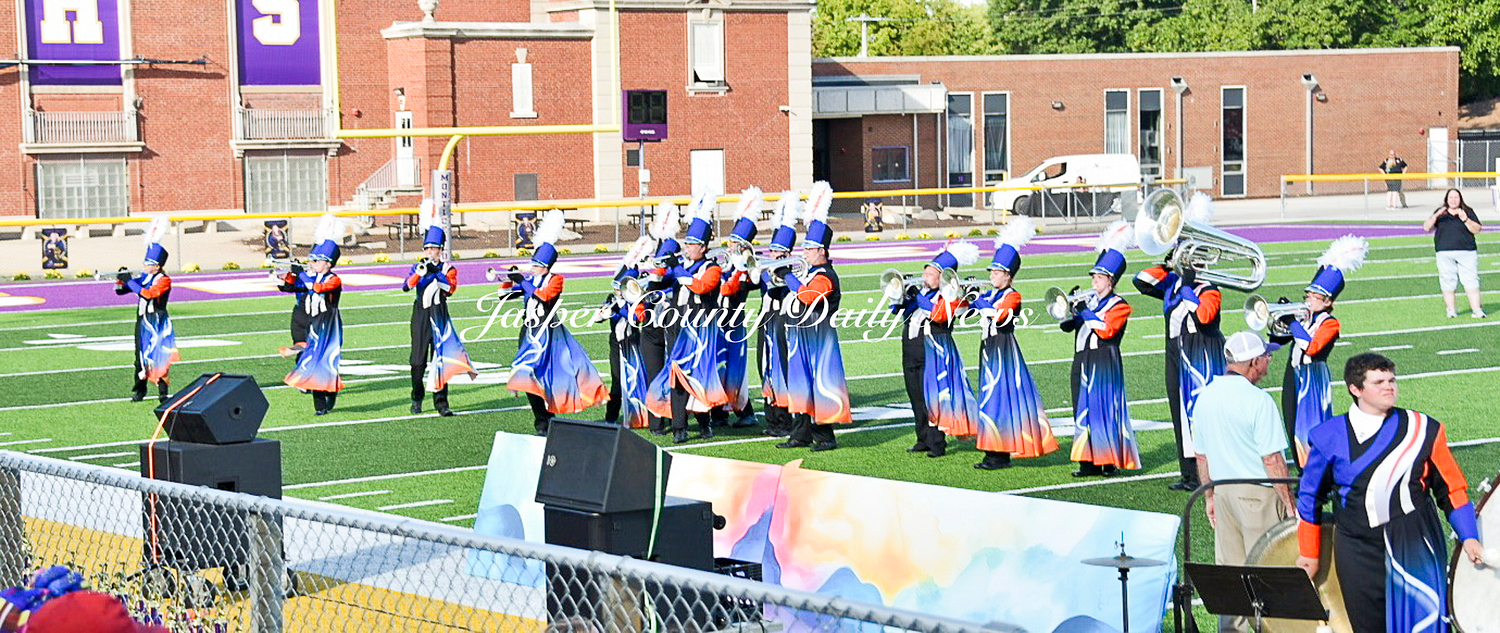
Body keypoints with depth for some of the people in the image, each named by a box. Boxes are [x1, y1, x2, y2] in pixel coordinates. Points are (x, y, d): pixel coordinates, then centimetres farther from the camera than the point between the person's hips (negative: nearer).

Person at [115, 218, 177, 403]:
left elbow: (148, 293, -25)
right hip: (142, 322, 7)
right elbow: (120, 290, 13)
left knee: (157, 355, -9)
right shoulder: (142, 277, 11)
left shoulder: (163, 280, -10)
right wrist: (120, 279, -9)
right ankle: (140, 390, 19)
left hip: (157, 324, -7)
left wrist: (130, 281, -20)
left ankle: (162, 391, -5)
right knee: (141, 355, 10)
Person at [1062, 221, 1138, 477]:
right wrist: (1071, 307, -5)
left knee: (1105, 409, -6)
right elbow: (1066, 325, 12)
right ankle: (1089, 461, 9)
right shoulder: (1088, 300, 15)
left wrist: (1085, 311, -19)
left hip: (1104, 364, -7)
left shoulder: (1119, 305, -4)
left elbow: (1106, 329, -19)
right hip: (1083, 362, 7)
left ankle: (1111, 462, -1)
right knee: (1084, 409, 5)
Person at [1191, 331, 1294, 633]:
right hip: (1258, 494, -7)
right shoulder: (1257, 400, -18)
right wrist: (1289, 503, -10)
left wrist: (1209, 496, 20)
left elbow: (1201, 455, 11)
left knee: (1229, 569, 13)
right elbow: (1272, 460, -17)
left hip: (1223, 492, 7)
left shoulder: (1206, 396, 4)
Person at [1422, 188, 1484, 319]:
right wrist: (1436, 216, -10)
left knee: (1471, 281, -8)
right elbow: (1427, 228, 6)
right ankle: (1451, 310, 7)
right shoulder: (1441, 213, 15)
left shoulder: (1468, 212, 11)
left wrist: (1465, 219, -12)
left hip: (1467, 251, -1)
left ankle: (1476, 309, -8)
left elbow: (1477, 230, 2)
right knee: (1447, 282, -1)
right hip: (1445, 253, 1)